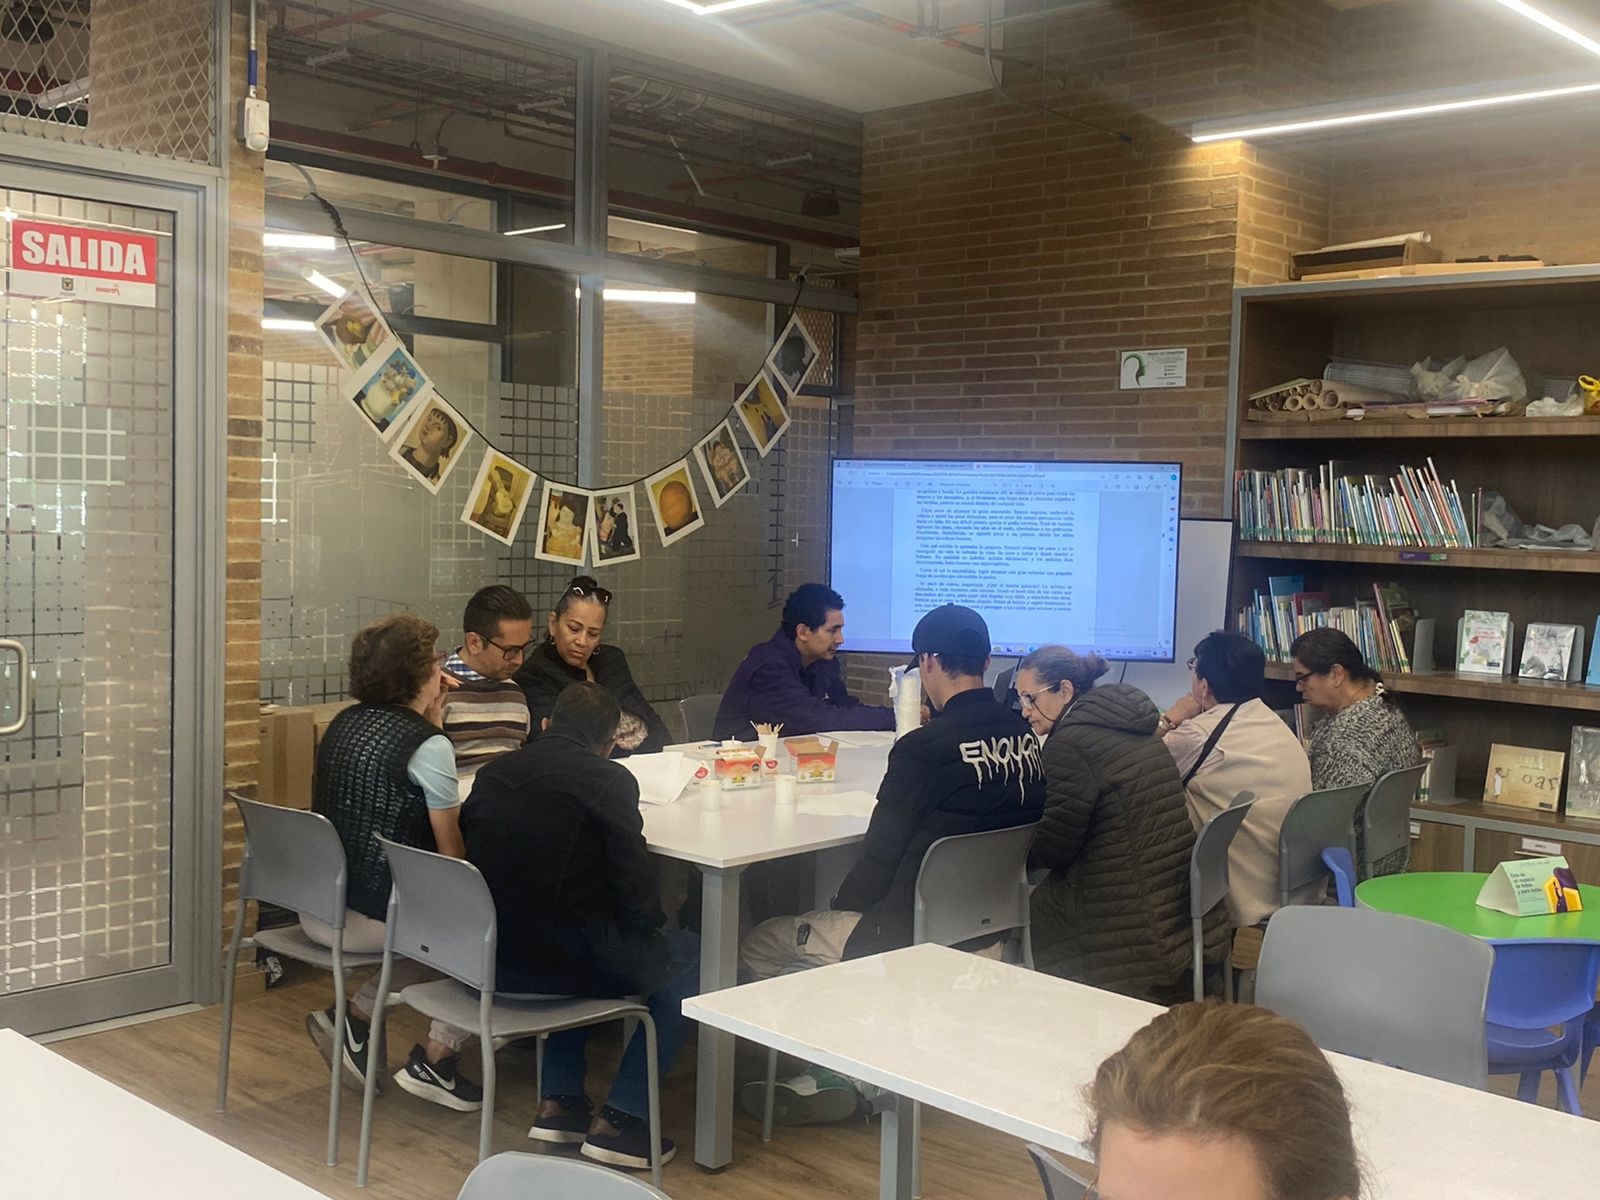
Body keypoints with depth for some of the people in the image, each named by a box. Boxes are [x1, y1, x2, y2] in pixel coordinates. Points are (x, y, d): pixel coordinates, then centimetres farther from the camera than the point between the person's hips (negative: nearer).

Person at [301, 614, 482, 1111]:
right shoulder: (429, 745, -15)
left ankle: (356, 1015, 15)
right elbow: (454, 854, -13)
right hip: (372, 917, -8)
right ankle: (436, 1060, 9)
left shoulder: (344, 723, 7)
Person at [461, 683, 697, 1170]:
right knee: (690, 959, 14)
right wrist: (650, 927, 11)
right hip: (558, 960, -6)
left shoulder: (491, 773, 8)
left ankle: (559, 1101, 27)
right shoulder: (609, 780, -10)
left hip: (486, 959, 7)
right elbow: (637, 894, -11)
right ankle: (619, 1121, 10)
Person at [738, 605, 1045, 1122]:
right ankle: (826, 1072, 24)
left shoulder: (924, 748, -22)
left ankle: (837, 1072, 14)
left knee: (757, 948, 9)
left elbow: (880, 857, -13)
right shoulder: (1024, 737, -2)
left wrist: (843, 903, 5)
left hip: (911, 932, -8)